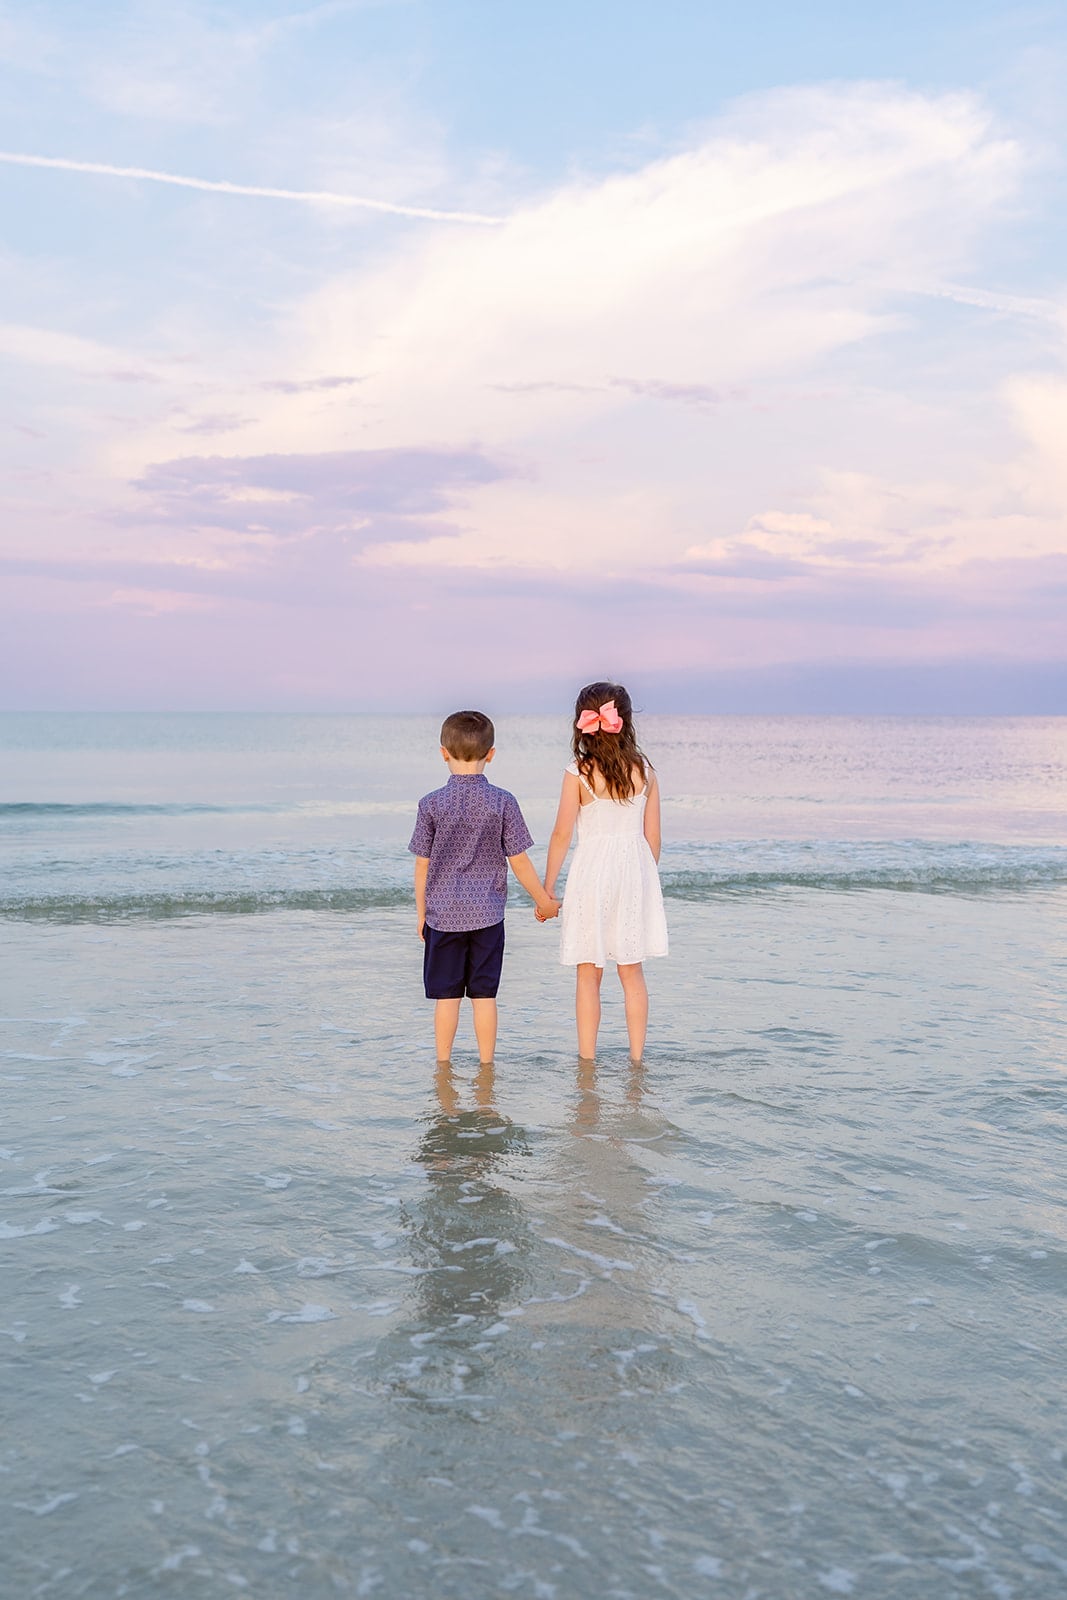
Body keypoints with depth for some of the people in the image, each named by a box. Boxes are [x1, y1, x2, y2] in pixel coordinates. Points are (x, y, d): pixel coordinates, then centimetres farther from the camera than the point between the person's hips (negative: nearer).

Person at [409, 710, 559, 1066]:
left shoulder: (432, 804, -6)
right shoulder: (503, 802, -6)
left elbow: (422, 865, -1)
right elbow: (519, 862, -3)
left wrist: (422, 913, 11)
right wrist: (544, 901, 11)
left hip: (443, 915, 0)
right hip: (488, 916, 0)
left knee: (446, 996, 8)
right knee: (484, 995, 7)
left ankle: (443, 1065, 15)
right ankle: (486, 1065, 13)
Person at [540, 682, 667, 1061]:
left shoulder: (578, 774, -10)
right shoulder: (644, 771, -1)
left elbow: (562, 835, -8)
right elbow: (652, 836, 5)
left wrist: (547, 887, 1)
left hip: (593, 873, -3)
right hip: (635, 873, 3)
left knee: (588, 974, 6)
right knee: (632, 973, 12)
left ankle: (587, 1059, 9)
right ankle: (637, 1057, 16)